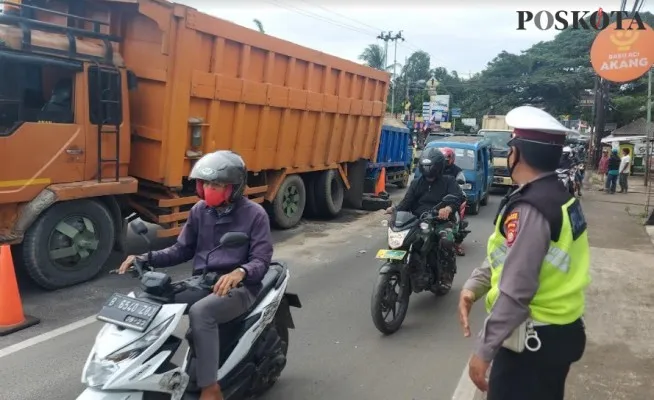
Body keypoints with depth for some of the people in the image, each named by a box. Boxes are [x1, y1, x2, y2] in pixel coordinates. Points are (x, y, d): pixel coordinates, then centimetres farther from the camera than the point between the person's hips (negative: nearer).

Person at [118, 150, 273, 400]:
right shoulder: (200, 210, 9)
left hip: (239, 286, -6)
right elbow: (182, 250, 14)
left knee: (200, 312, -35)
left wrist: (240, 272, -37)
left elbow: (261, 261, -14)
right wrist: (146, 259, -2)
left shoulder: (254, 214, -8)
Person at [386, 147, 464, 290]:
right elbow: (407, 202, 8)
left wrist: (448, 208, -33)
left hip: (440, 221, -3)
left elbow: (458, 197, -10)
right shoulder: (416, 183, 20)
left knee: (447, 241, -34)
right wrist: (395, 209, -16)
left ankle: (447, 274, -11)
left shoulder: (448, 181, 9)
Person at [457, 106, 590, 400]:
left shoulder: (529, 209, -26)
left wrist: (483, 351, -20)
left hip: (534, 341, -9)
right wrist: (474, 285, -6)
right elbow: (506, 256, 8)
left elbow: (516, 292, -27)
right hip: (562, 331, 9)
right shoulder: (561, 197, 5)